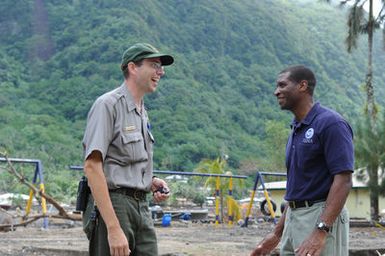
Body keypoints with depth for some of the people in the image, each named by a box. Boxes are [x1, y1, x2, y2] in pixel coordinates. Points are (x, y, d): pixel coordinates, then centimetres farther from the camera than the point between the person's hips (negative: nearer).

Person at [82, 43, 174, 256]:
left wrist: (151, 182, 8)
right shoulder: (107, 104, -9)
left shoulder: (142, 112, 19)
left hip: (141, 206, 8)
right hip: (112, 205, -8)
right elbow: (92, 167, -19)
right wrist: (113, 228, -26)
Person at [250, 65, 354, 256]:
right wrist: (277, 233, 18)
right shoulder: (296, 130, 16)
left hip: (322, 219, -9)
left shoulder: (330, 123, -12)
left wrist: (320, 231, -28)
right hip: (293, 219, 9)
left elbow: (343, 180, -19)